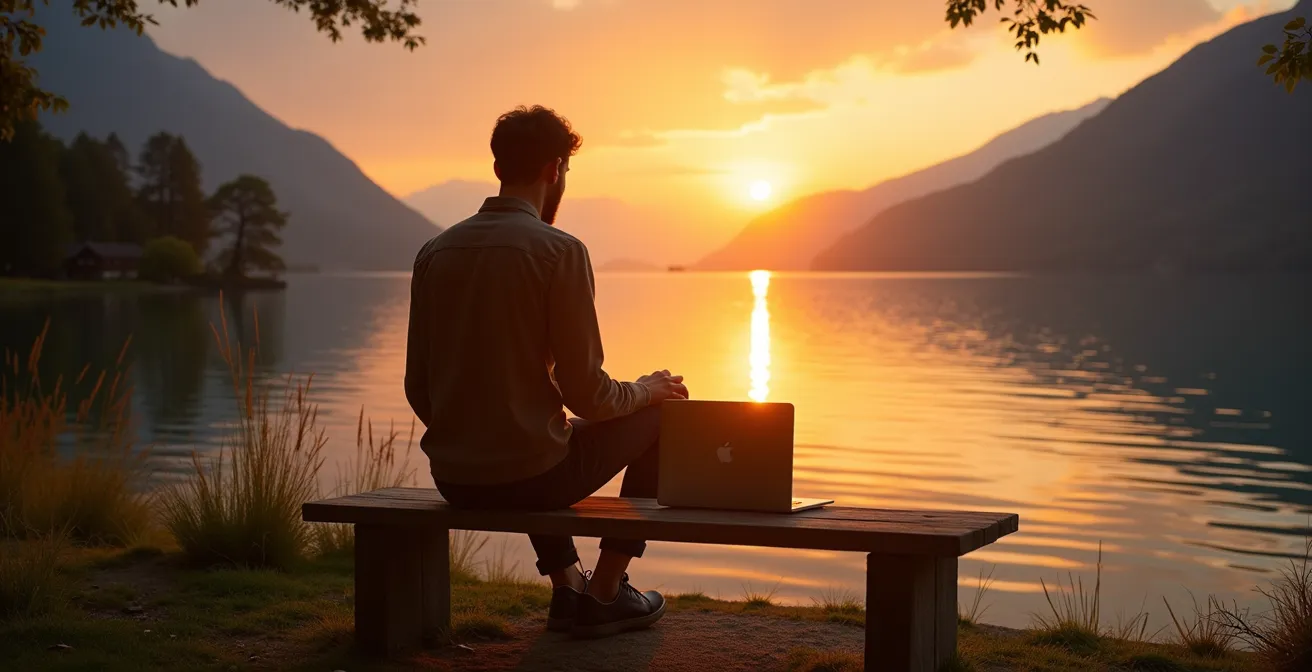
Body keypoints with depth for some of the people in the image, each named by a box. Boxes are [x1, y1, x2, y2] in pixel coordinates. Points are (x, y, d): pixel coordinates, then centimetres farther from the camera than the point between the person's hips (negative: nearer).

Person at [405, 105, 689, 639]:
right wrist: (645, 390, 7)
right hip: (527, 476, -6)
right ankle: (604, 593, 21)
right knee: (657, 418, 17)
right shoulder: (559, 251, -14)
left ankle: (567, 586, 35)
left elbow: (417, 389, 7)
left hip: (452, 480, 7)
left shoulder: (435, 251, 3)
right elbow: (585, 393, -14)